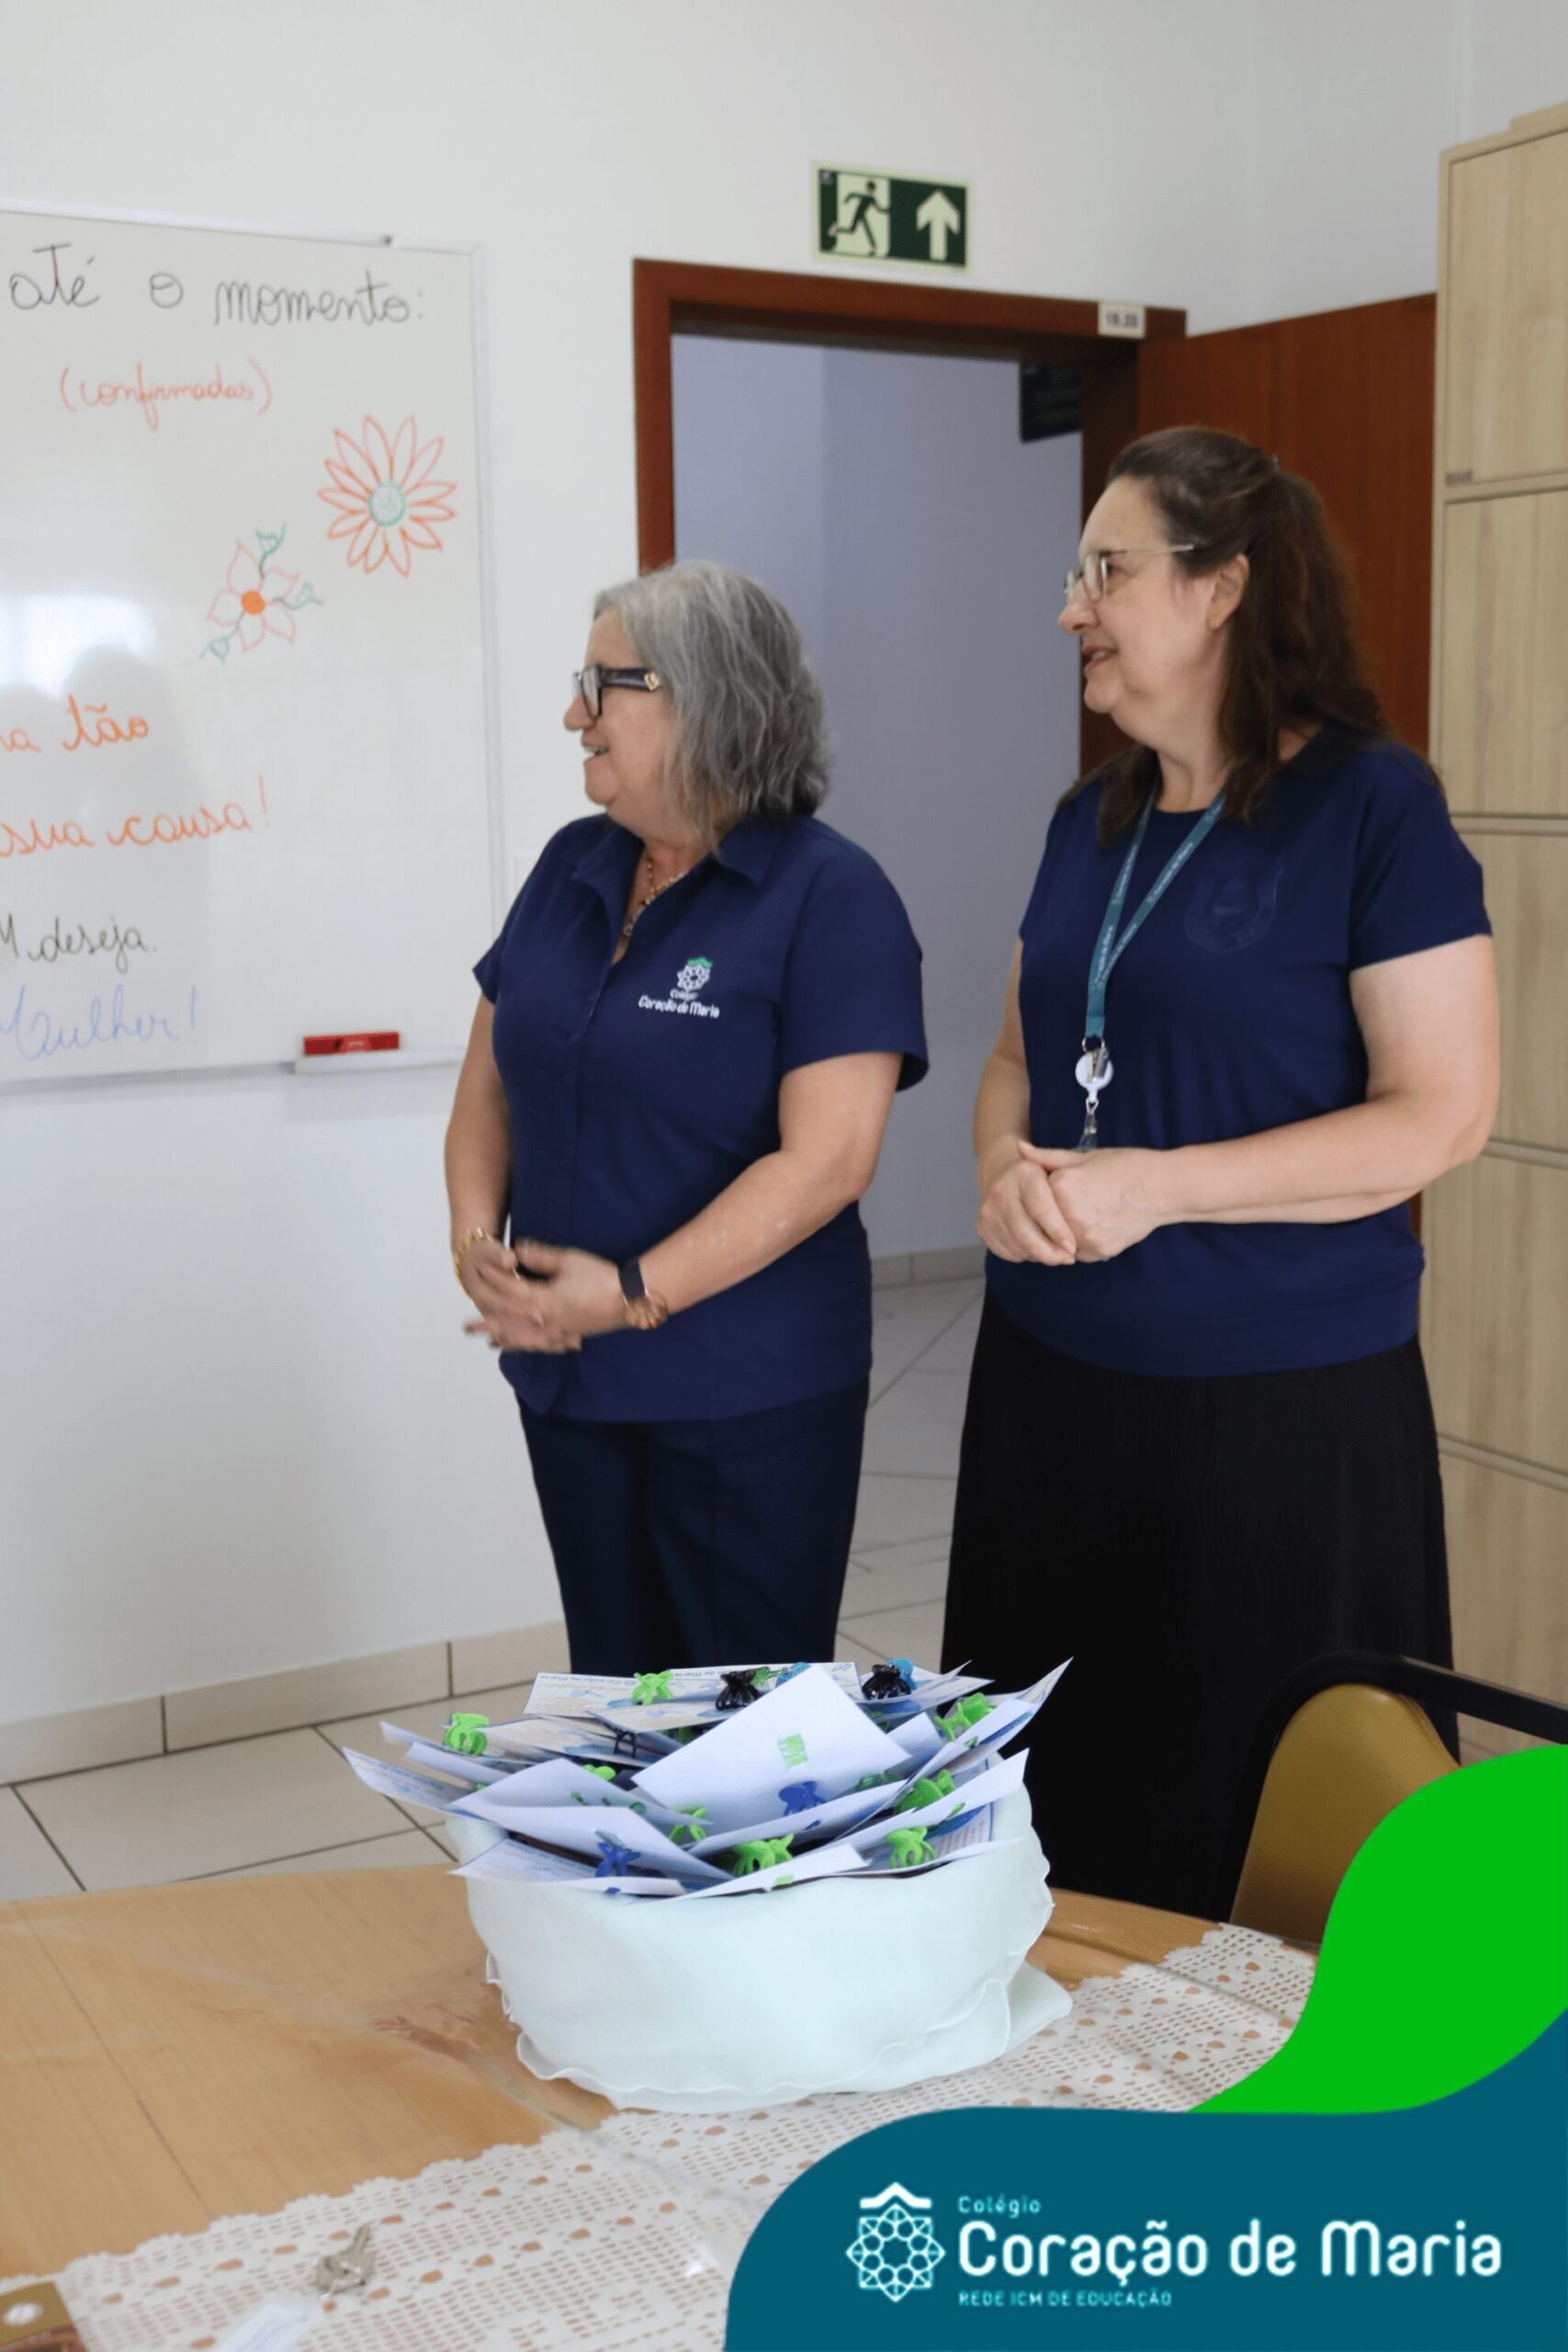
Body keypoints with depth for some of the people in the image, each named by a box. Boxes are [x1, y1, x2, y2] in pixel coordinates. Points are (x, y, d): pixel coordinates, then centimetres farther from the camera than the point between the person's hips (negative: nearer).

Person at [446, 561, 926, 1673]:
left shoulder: (831, 896, -13)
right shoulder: (573, 867, 8)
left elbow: (827, 1157, -20)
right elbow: (492, 1077, 12)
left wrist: (635, 1293, -21)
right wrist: (477, 1238, -5)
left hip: (753, 1401, -6)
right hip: (567, 1382, 6)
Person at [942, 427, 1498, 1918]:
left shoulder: (1370, 805, -10)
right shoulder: (1091, 820, 11)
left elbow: (1443, 1112, -14)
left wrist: (1153, 1186, -20)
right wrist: (1007, 1166, -4)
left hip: (1284, 1402, -6)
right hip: (1052, 1382, 6)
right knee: (1063, 1790, 14)